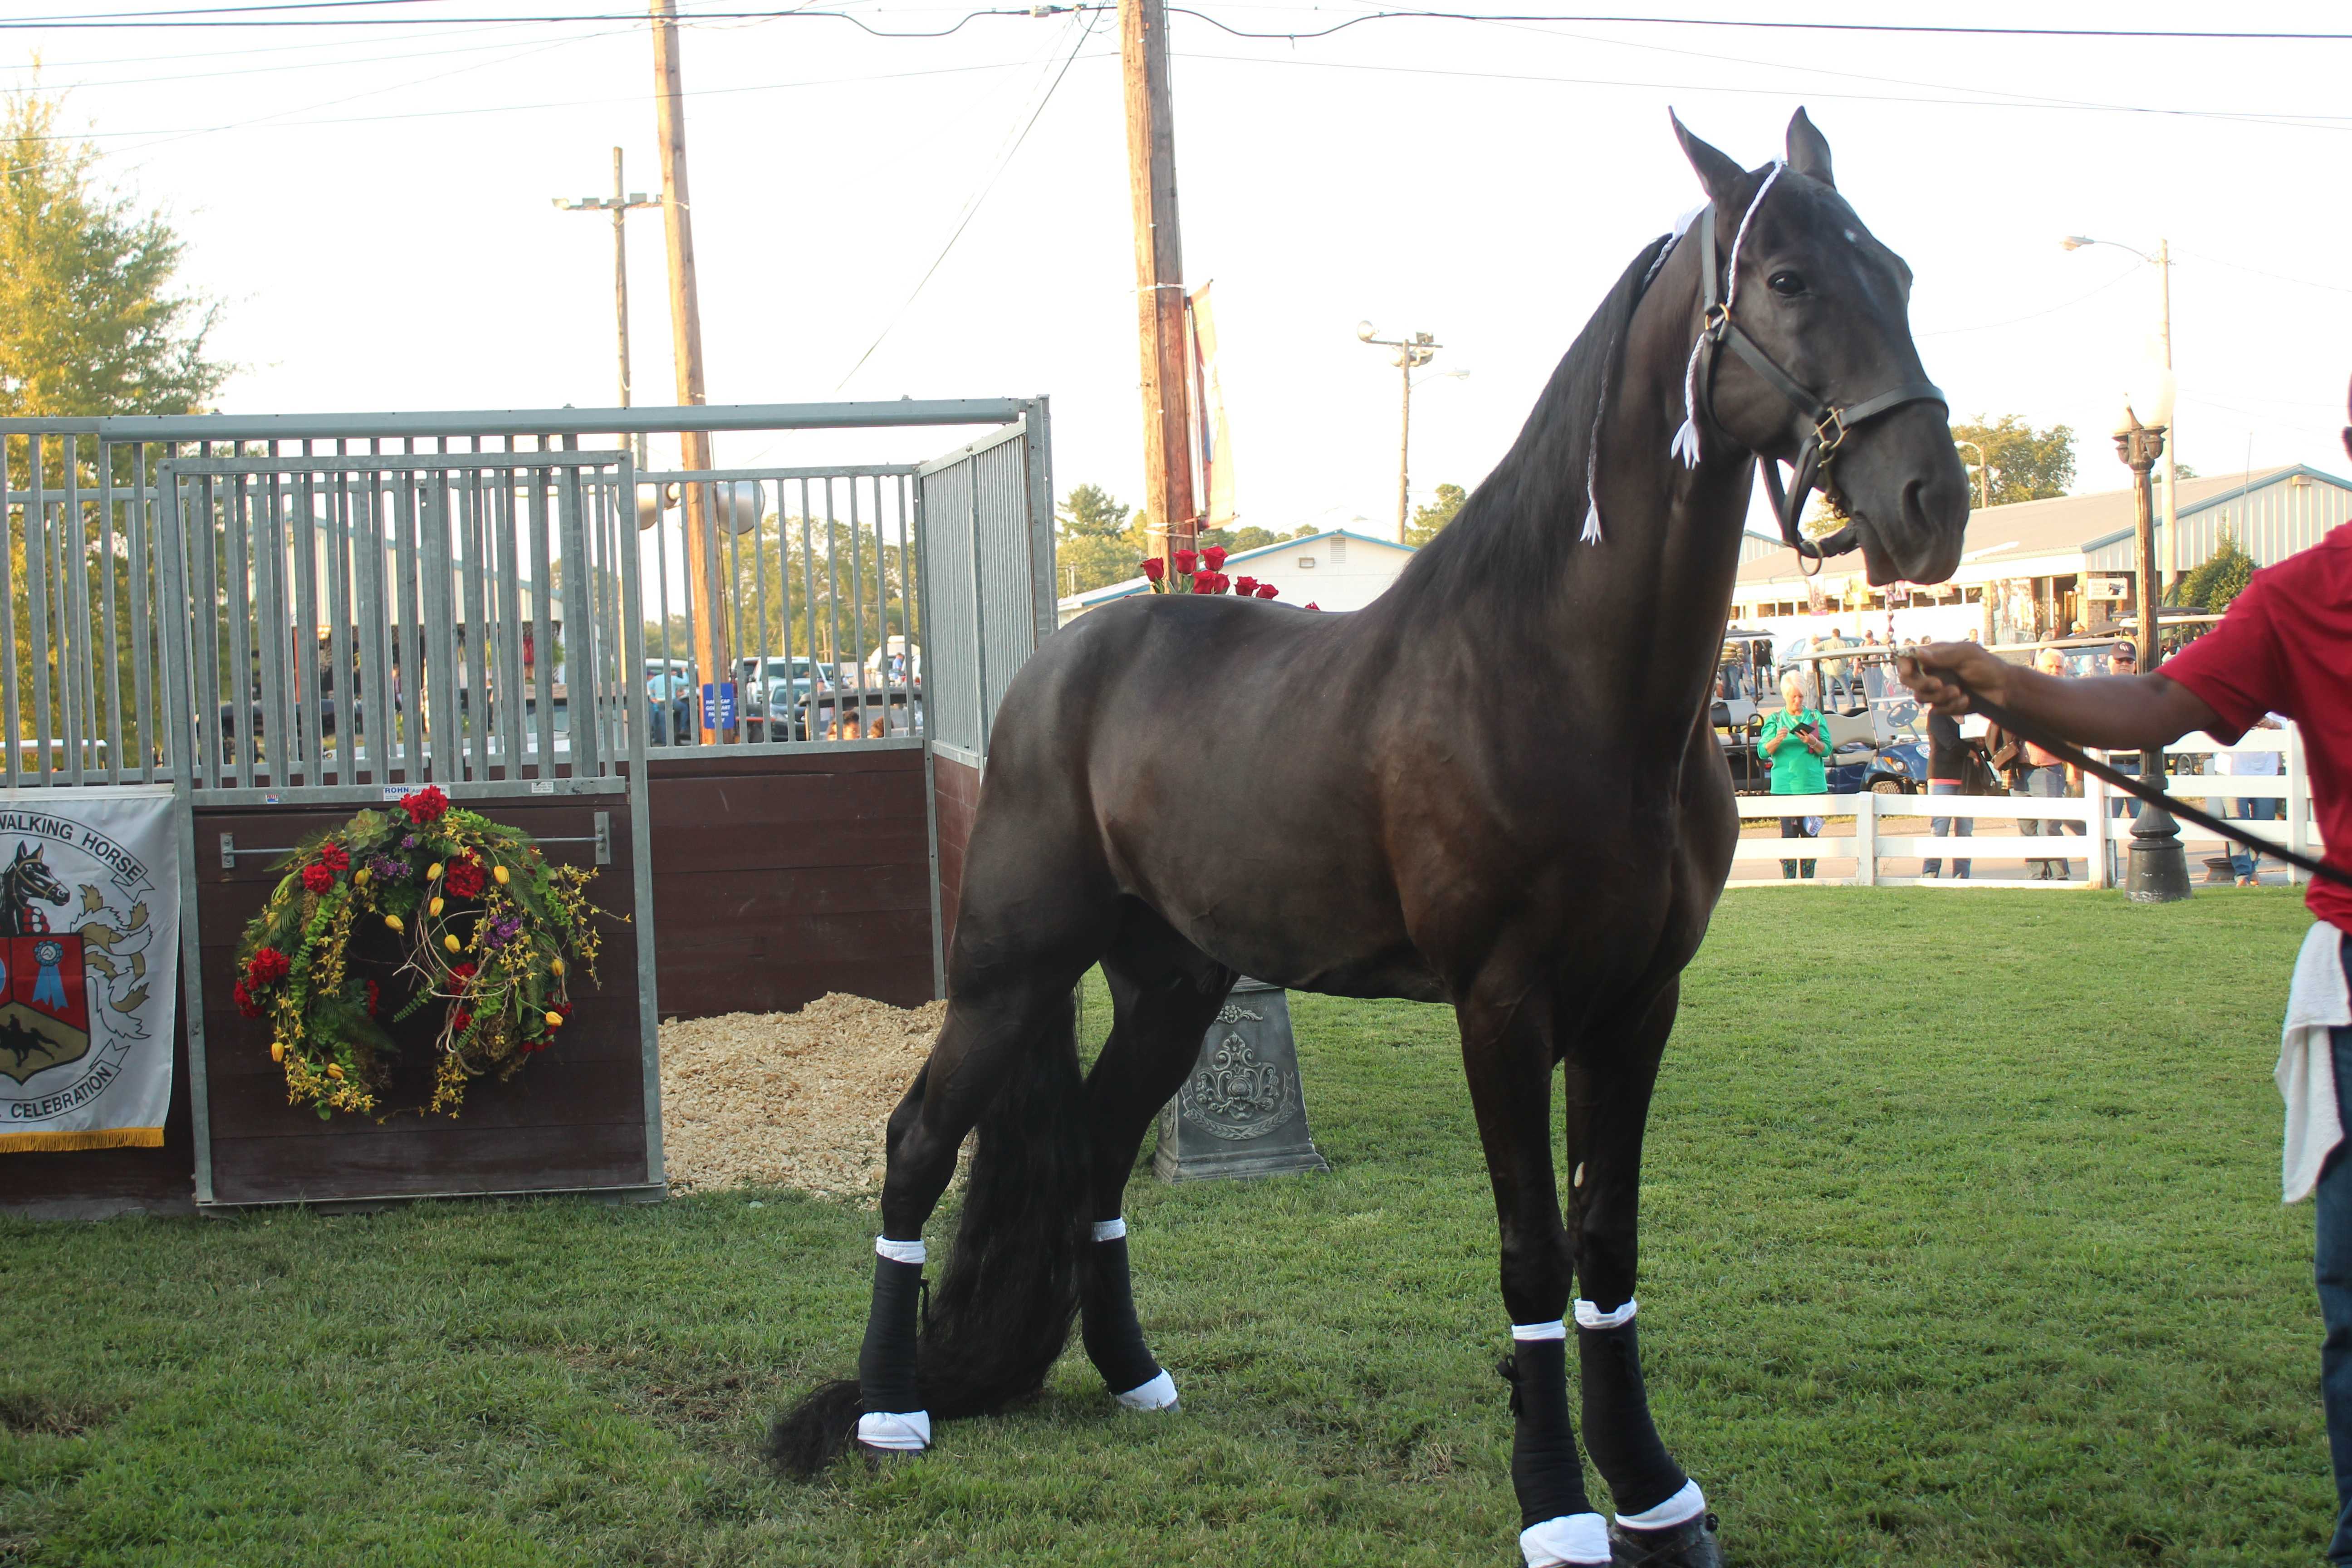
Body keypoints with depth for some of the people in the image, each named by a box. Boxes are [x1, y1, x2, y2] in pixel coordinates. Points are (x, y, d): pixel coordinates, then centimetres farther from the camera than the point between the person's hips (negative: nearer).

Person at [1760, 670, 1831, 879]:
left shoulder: (1815, 717, 10)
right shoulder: (1775, 720, 9)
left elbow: (1827, 749, 5)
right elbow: (1763, 751, 0)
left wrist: (1813, 742, -16)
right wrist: (1777, 740, -19)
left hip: (1813, 784, 1)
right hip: (1785, 787, -1)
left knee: (1810, 833, 2)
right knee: (1789, 833, -4)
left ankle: (1808, 880, 8)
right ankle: (1788, 882, -1)